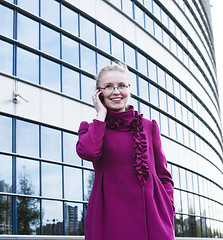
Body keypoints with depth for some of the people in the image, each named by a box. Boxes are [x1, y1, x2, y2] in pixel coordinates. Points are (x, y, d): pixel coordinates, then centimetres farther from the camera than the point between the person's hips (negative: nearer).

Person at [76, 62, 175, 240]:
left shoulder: (149, 126, 12)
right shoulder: (91, 129, 10)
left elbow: (164, 176, 12)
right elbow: (88, 152, -15)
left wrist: (167, 217, -1)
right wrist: (101, 115, -2)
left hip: (150, 212, 1)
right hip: (108, 216, -1)